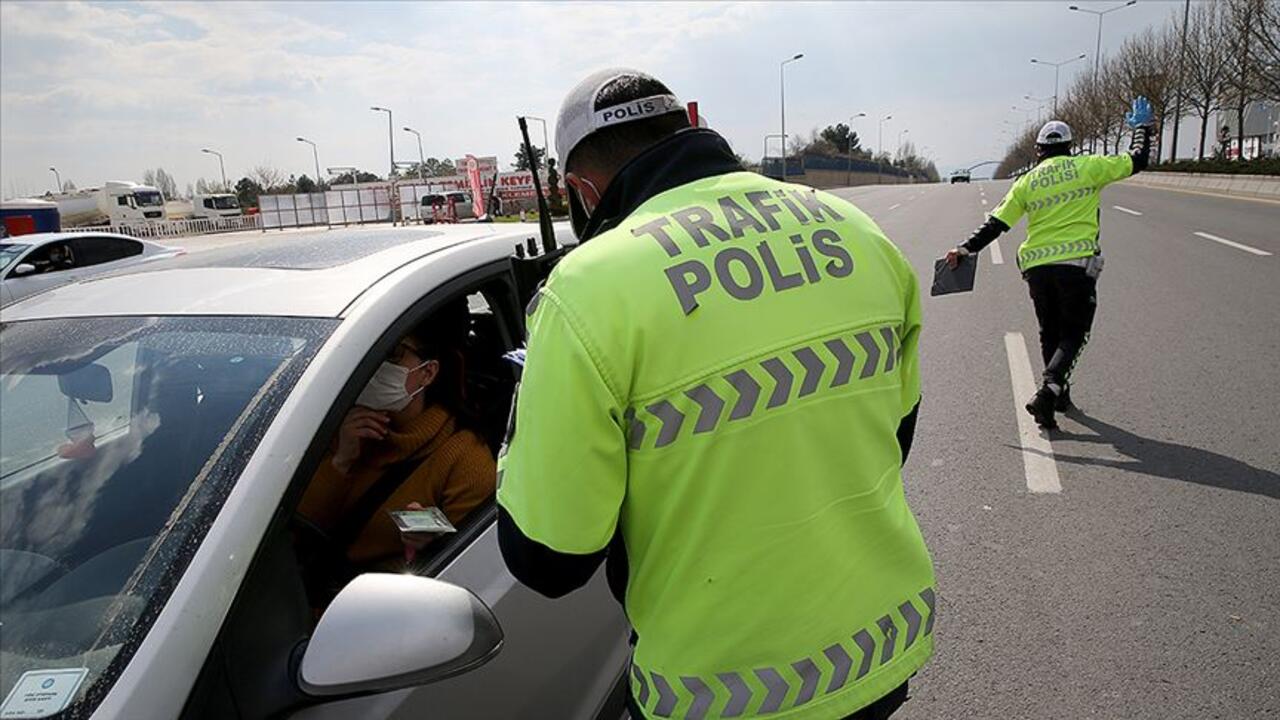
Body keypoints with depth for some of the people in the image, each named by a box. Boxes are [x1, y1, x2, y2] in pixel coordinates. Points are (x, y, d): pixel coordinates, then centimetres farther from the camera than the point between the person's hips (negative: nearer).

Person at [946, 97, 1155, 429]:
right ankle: (1049, 390, -16)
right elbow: (1136, 161, 12)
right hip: (1077, 263, -3)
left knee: (1049, 333, 18)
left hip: (1036, 266, 3)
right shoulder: (1087, 167, 3)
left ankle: (1058, 393, 28)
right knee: (1073, 334, 4)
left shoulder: (1026, 181, 9)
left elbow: (997, 223, 4)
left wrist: (966, 248, 9)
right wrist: (1142, 127, 29)